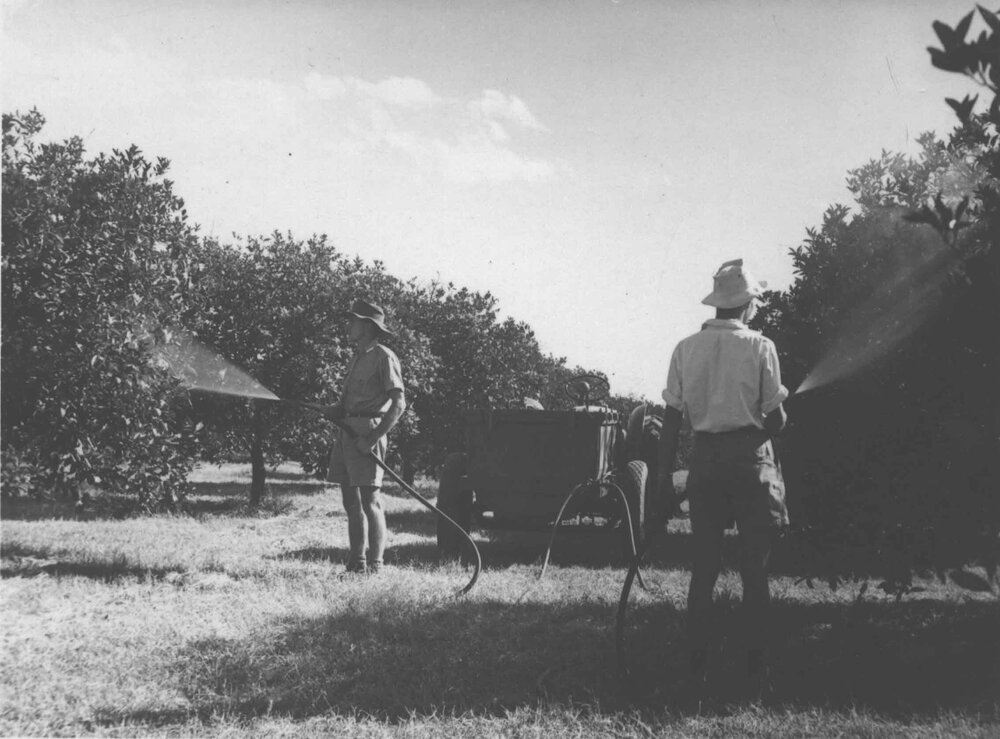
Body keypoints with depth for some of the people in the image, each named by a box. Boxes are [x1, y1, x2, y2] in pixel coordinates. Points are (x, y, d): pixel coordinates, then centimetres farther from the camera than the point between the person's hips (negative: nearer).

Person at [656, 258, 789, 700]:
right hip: (750, 457, -3)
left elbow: (672, 417, 3)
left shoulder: (686, 349, 3)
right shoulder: (759, 347, -5)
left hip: (704, 458, 3)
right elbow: (775, 419, -5)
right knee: (754, 571, 4)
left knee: (703, 568, 8)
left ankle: (698, 668, 10)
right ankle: (755, 672, 5)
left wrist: (665, 472, 8)